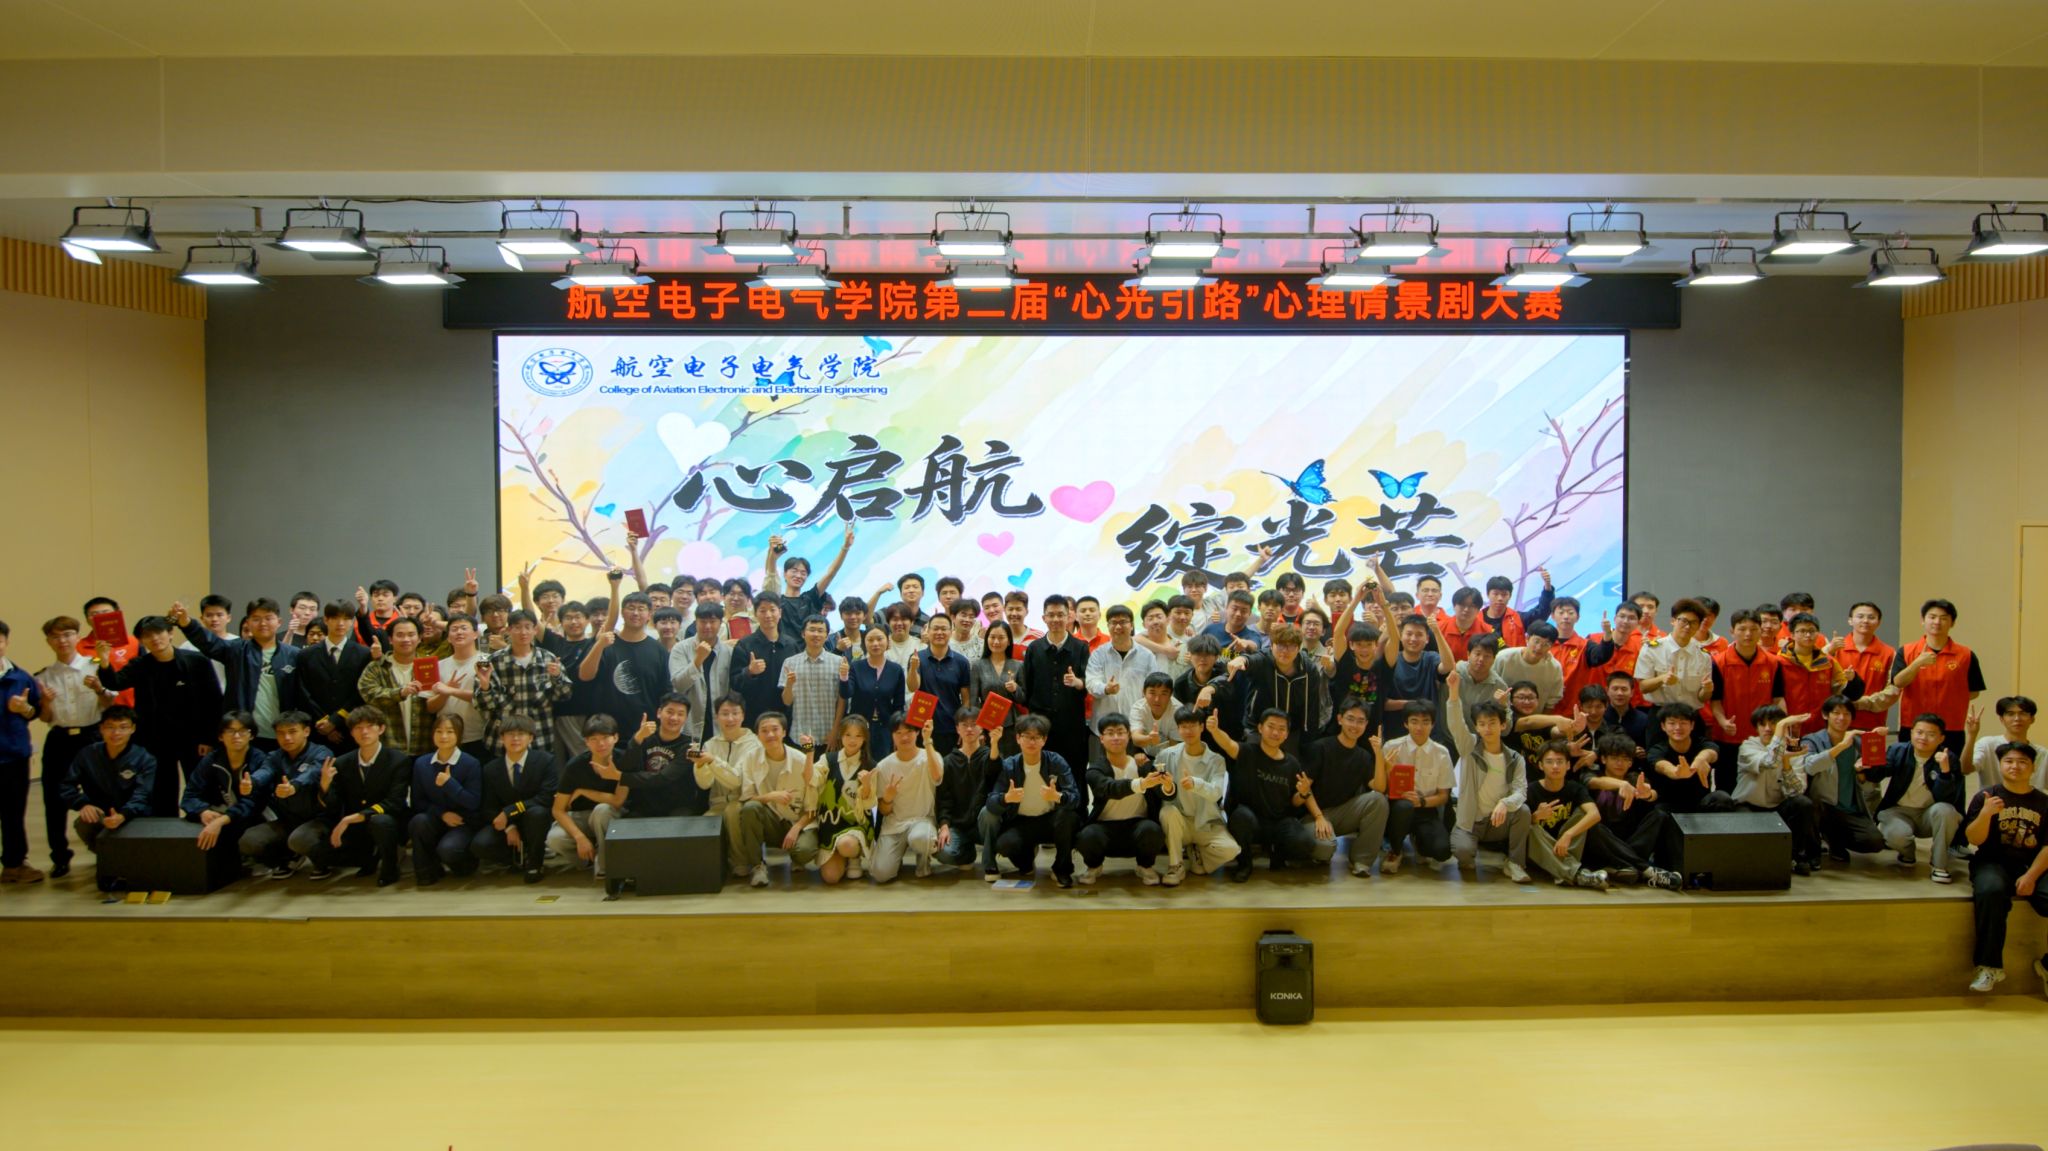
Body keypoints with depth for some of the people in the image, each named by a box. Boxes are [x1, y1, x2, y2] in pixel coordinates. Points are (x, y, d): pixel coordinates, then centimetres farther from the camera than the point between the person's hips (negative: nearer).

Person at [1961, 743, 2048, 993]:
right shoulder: (1985, 797, 6)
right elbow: (1973, 839, -2)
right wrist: (1985, 814, -20)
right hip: (1994, 862, -2)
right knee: (1990, 891, -36)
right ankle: (1990, 966, -27)